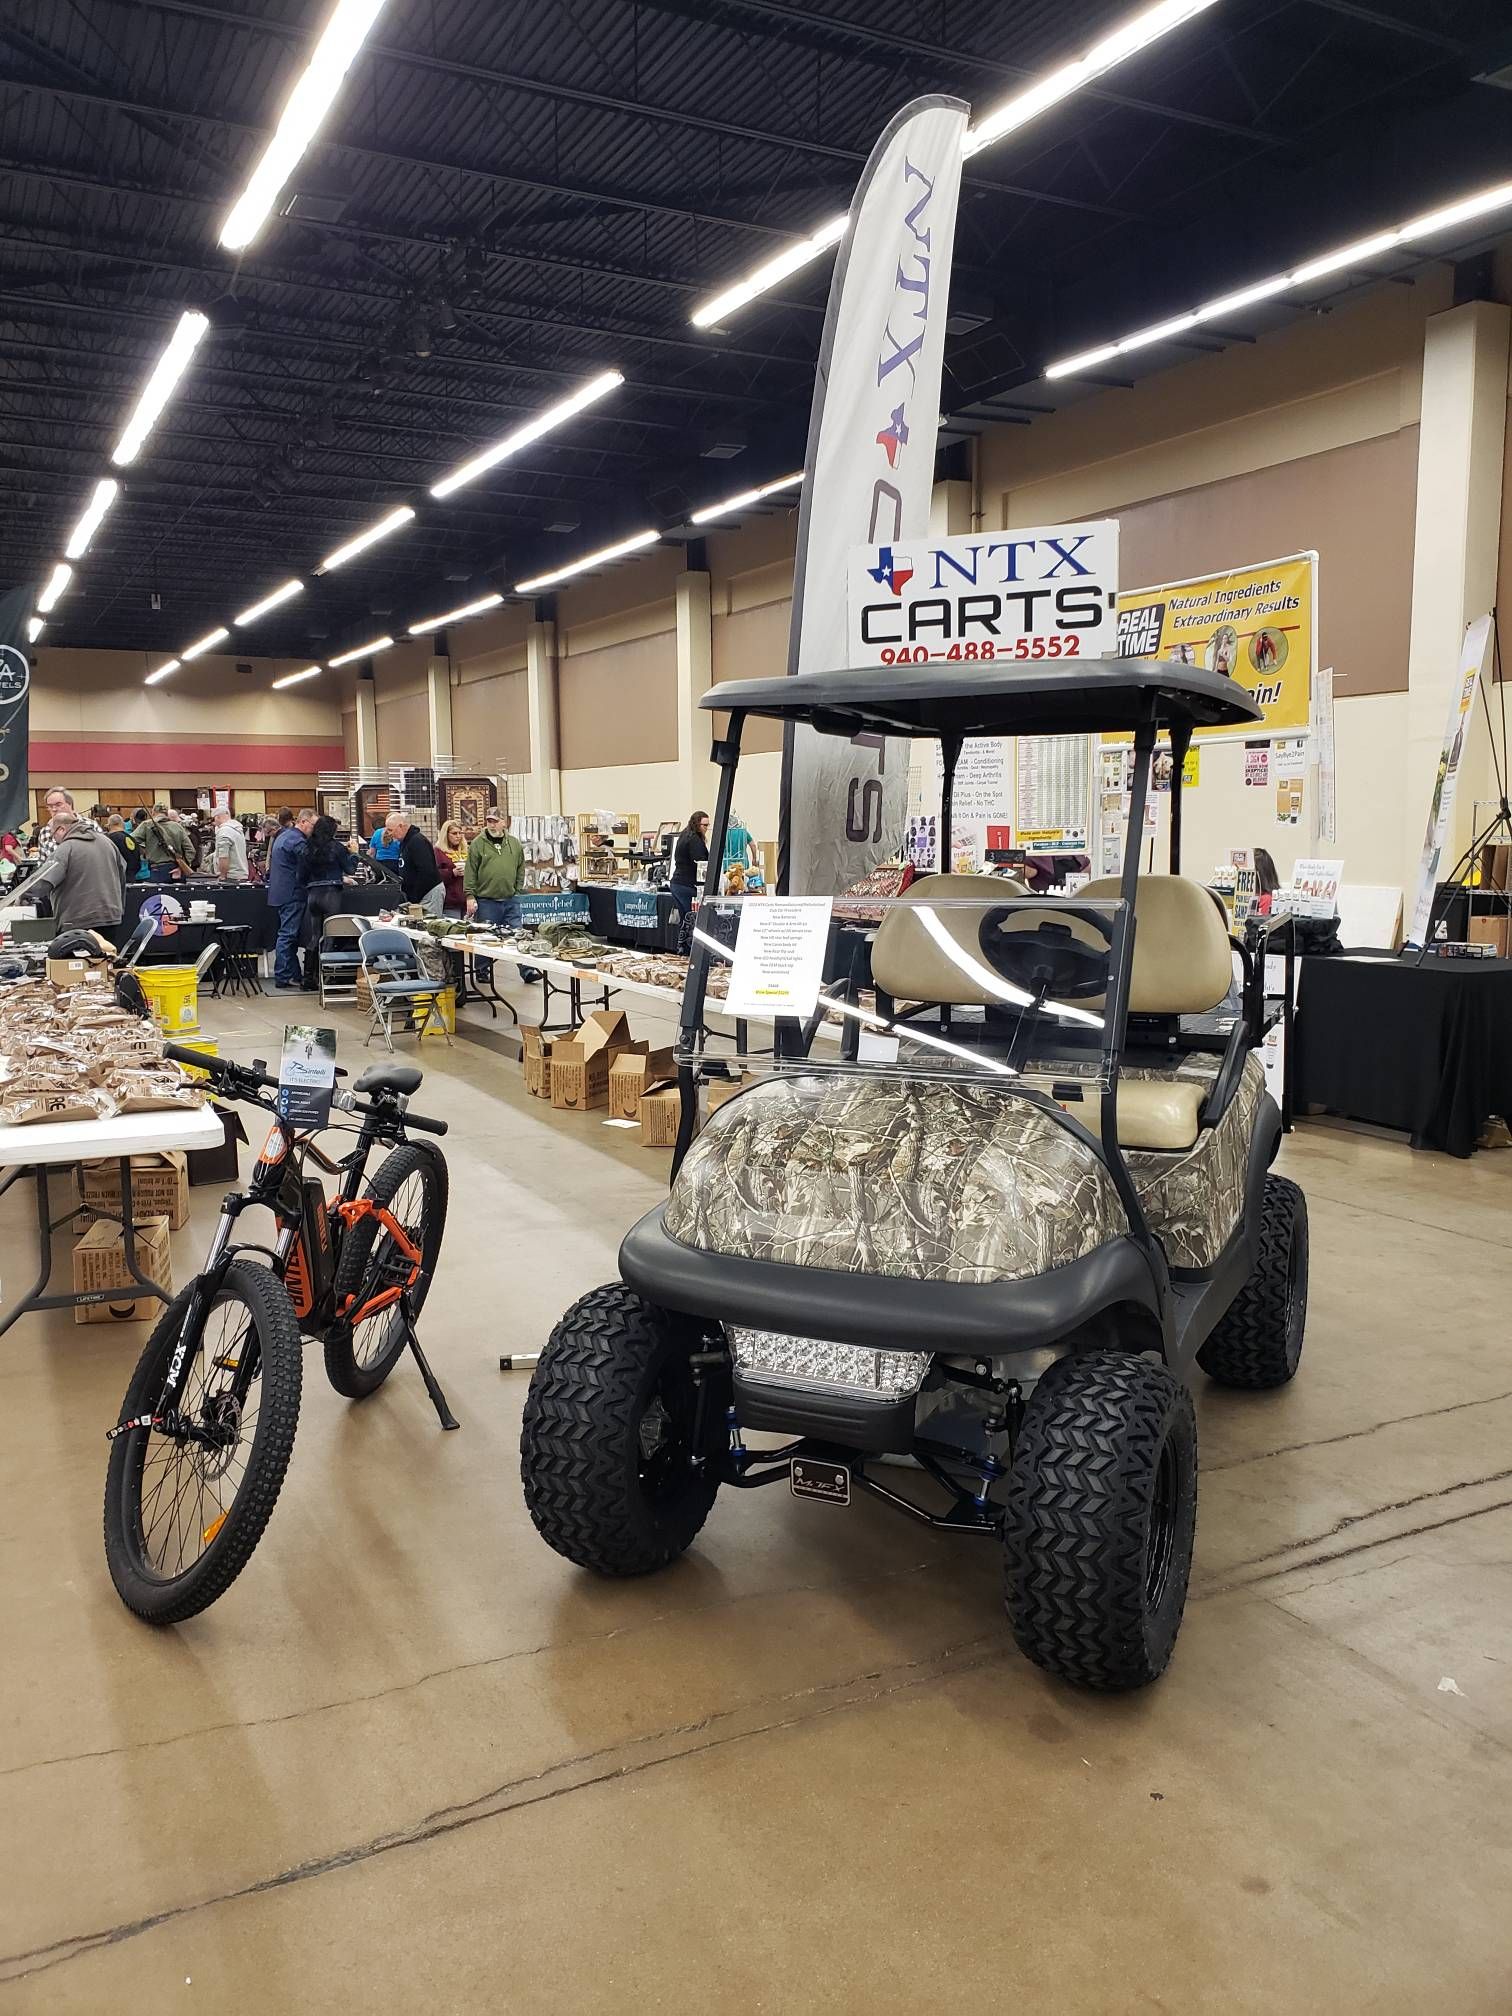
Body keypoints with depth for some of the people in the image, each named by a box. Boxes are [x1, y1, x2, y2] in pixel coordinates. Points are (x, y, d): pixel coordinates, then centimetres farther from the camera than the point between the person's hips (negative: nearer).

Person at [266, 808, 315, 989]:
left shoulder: (284, 836, 18)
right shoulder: (297, 841, -15)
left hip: (281, 891, 11)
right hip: (291, 894, -11)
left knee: (289, 935, 13)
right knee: (288, 935, -8)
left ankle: (293, 974, 16)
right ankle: (283, 977, -6)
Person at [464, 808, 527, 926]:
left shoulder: (515, 843, 10)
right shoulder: (477, 844, 0)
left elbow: (521, 870, 14)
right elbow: (470, 873, -3)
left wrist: (518, 892, 7)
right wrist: (470, 896, -8)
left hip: (511, 901, 3)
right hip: (486, 902, -3)